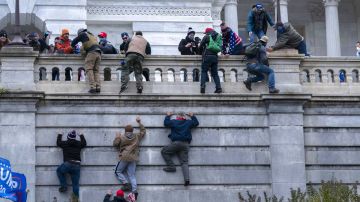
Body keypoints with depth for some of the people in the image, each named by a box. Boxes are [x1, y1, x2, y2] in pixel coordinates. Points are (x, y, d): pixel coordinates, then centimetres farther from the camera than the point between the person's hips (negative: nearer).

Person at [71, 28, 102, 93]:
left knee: (89, 69, -8)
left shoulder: (83, 34, 14)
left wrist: (73, 47, 42)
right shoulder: (93, 36, 33)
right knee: (96, 71, 6)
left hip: (91, 52, -6)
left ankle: (93, 87, -22)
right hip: (98, 53, 7)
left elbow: (74, 41, 21)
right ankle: (98, 87, -8)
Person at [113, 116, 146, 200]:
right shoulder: (137, 136, 13)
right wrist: (139, 123, 34)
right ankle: (134, 190, -16)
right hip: (133, 158, 4)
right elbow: (143, 131, 29)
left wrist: (117, 137, 23)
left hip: (124, 157, -4)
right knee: (132, 175, 2)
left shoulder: (121, 137, 3)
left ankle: (126, 184, -11)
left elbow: (115, 144, 8)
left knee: (118, 171, 11)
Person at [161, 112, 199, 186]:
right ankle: (187, 179, -21)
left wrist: (168, 116, 34)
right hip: (186, 145, 4)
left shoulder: (174, 122, 6)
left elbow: (166, 123, 18)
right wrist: (192, 116, 43)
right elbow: (196, 123, 29)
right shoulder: (189, 122, 14)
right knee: (184, 162, -3)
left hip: (176, 143, -4)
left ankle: (171, 166, -1)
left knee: (164, 151, 13)